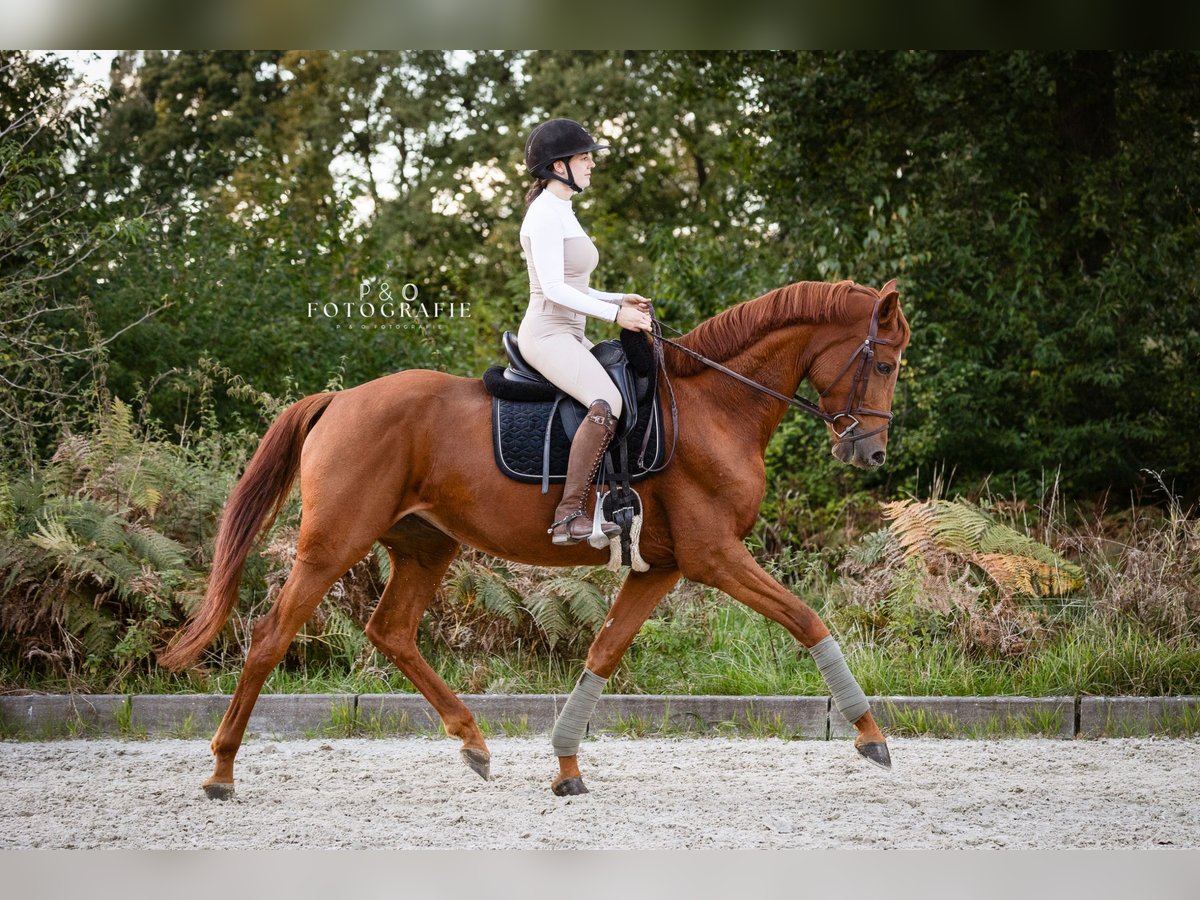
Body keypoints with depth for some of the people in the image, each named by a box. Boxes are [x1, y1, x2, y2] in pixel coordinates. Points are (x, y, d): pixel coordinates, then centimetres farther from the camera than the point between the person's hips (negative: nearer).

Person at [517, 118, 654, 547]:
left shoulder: (563, 214, 19)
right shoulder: (545, 215, -12)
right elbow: (554, 289, -19)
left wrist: (620, 299, 10)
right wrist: (615, 314, -19)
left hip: (569, 336, 11)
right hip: (547, 334, -11)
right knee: (606, 403, -31)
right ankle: (569, 515, -34)